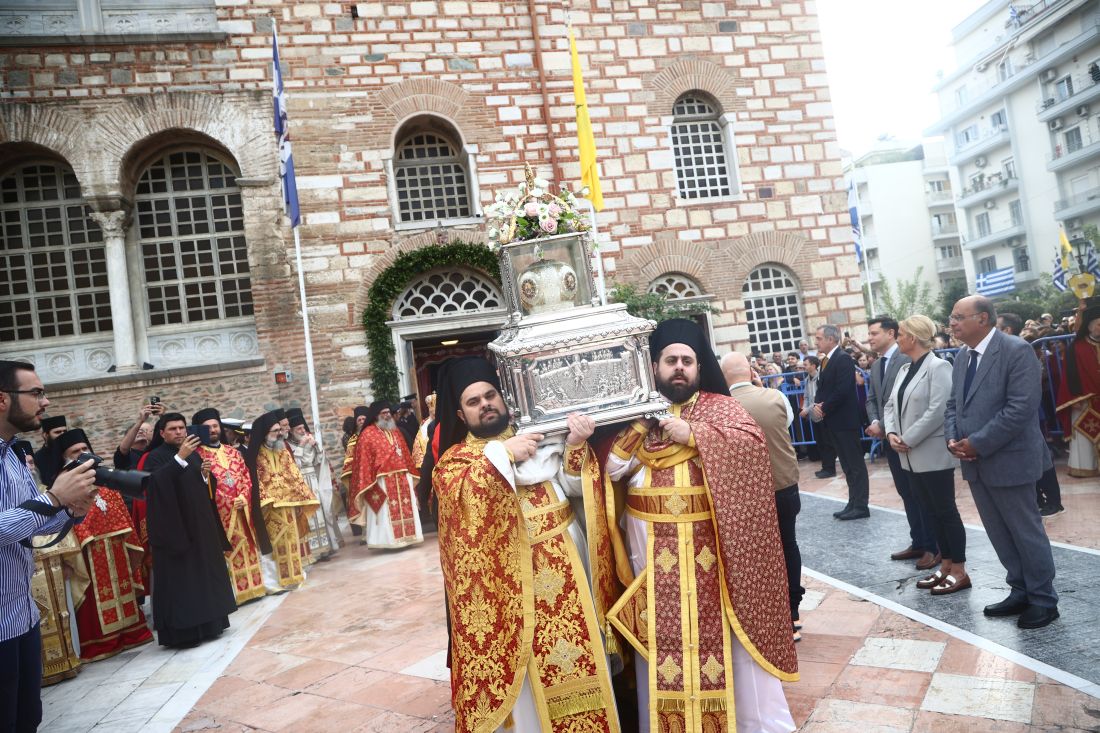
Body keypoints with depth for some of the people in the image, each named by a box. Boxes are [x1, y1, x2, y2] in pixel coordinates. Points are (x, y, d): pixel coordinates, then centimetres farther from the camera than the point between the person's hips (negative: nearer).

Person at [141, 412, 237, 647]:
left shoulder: (193, 454, 13)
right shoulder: (155, 457, -5)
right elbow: (155, 481, -26)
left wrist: (205, 475, -6)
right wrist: (180, 457, -31)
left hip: (201, 524, 7)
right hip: (175, 527, -7)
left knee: (206, 573, 11)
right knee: (181, 578, -5)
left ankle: (208, 623, 21)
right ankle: (184, 631, 1)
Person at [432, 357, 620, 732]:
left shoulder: (539, 435, 10)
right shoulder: (456, 458, 5)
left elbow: (574, 486, 2)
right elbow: (457, 495, -17)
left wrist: (574, 446, -16)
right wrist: (500, 454, -23)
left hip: (563, 561, 2)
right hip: (509, 576, -2)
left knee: (580, 654, 10)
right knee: (528, 667, 6)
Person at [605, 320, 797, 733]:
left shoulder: (720, 406, 3)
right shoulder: (636, 414, 7)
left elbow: (753, 443, -14)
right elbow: (610, 468, -2)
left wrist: (693, 434, -18)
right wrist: (641, 423, -13)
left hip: (710, 543, -1)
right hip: (654, 548, 2)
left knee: (724, 632, 8)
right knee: (662, 635, 10)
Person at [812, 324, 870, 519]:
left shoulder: (843, 358, -15)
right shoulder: (826, 360, 14)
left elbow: (842, 390, -23)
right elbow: (822, 387, 16)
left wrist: (825, 408, -14)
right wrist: (817, 404, -3)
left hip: (845, 420, -9)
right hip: (833, 421, 9)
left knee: (855, 464, -1)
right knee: (847, 465, 14)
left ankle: (861, 506, 5)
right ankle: (853, 503, 22)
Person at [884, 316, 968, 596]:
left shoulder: (938, 367, -12)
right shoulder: (904, 369, 12)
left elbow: (937, 411, -20)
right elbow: (890, 405, 13)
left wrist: (908, 439, -17)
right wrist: (891, 433, -4)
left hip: (933, 454, -8)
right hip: (910, 456, 8)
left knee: (946, 511, 1)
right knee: (931, 512, 14)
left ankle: (959, 571, 11)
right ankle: (946, 565, 24)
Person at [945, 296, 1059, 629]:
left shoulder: (1017, 350, -15)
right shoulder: (962, 356, 10)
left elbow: (1021, 407, -22)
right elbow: (953, 404, 14)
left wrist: (978, 443, -21)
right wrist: (953, 439, -4)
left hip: (1009, 459, -7)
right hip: (975, 462, 7)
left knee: (1026, 532, 6)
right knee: (1000, 534, 16)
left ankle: (1043, 600, 22)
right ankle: (1021, 591, 30)